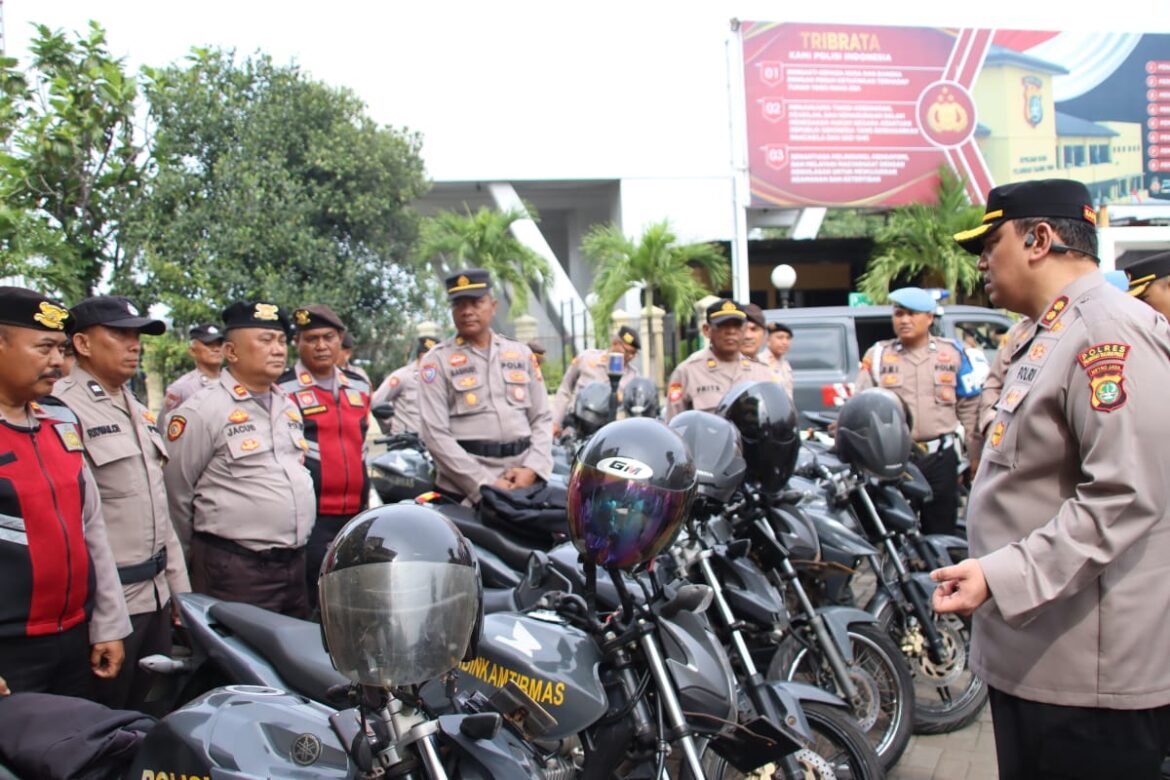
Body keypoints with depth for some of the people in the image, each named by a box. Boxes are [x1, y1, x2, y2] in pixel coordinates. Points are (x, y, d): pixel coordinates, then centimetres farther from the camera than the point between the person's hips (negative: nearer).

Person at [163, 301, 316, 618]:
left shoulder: (288, 406, 13)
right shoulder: (201, 411, -11)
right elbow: (175, 493, -8)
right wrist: (194, 557, 2)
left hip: (296, 565, 7)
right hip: (234, 573, -7)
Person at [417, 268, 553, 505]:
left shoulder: (521, 353, 13)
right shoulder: (437, 360, 0)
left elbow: (542, 418, 11)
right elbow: (436, 434, -8)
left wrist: (532, 469, -6)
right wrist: (484, 484, -14)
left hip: (524, 484, 4)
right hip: (464, 490, -3)